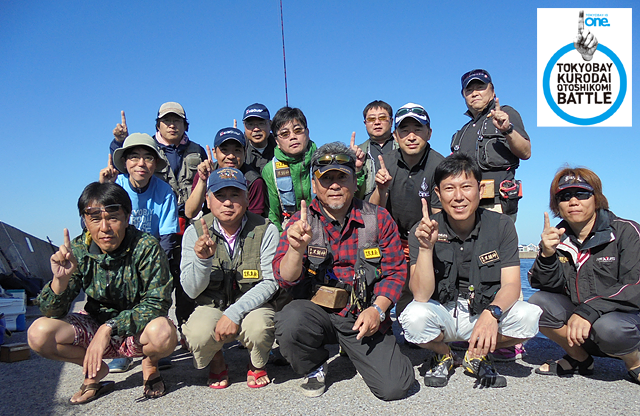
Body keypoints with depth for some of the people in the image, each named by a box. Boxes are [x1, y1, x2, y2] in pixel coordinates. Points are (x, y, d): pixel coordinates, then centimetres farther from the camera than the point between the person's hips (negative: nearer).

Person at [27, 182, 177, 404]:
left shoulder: (146, 247, -20)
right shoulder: (78, 250, -10)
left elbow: (157, 304, -20)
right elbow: (52, 312, -11)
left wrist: (109, 328, -31)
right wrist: (60, 279, -33)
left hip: (137, 331, -3)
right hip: (94, 326, 3)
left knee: (163, 333, -36)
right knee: (39, 333, -21)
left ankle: (150, 363, 3)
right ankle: (95, 370, 6)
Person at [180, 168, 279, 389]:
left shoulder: (266, 231, -11)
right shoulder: (195, 232, -5)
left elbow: (270, 282, -14)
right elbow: (191, 291, -7)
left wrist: (235, 312, -26)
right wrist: (202, 259, -27)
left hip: (254, 306, -1)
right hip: (211, 306, 1)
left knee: (257, 327, -33)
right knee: (198, 334, -31)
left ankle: (257, 365, 6)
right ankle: (216, 362, 10)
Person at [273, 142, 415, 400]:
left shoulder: (378, 219, 1)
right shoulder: (301, 222, 0)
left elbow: (395, 271, 3)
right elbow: (285, 279, -7)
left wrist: (377, 309, -13)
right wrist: (297, 248, -28)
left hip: (364, 315, 1)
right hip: (316, 309, 0)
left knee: (394, 387, -14)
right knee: (290, 321, -34)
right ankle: (315, 367, 3)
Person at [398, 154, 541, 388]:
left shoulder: (501, 226, -7)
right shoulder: (423, 231, -13)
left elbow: (511, 285, -13)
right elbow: (421, 295, -20)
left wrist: (491, 313, -35)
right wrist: (426, 247, -35)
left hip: (486, 310, 2)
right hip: (441, 313, -1)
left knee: (530, 316, -27)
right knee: (414, 317, -34)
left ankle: (477, 354, 5)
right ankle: (442, 355, 4)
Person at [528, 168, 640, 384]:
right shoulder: (558, 237, 0)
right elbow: (546, 285, -7)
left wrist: (589, 311, -31)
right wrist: (547, 254, -26)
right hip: (578, 319, 4)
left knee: (608, 327, -35)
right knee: (538, 303, -20)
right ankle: (579, 359, 4)